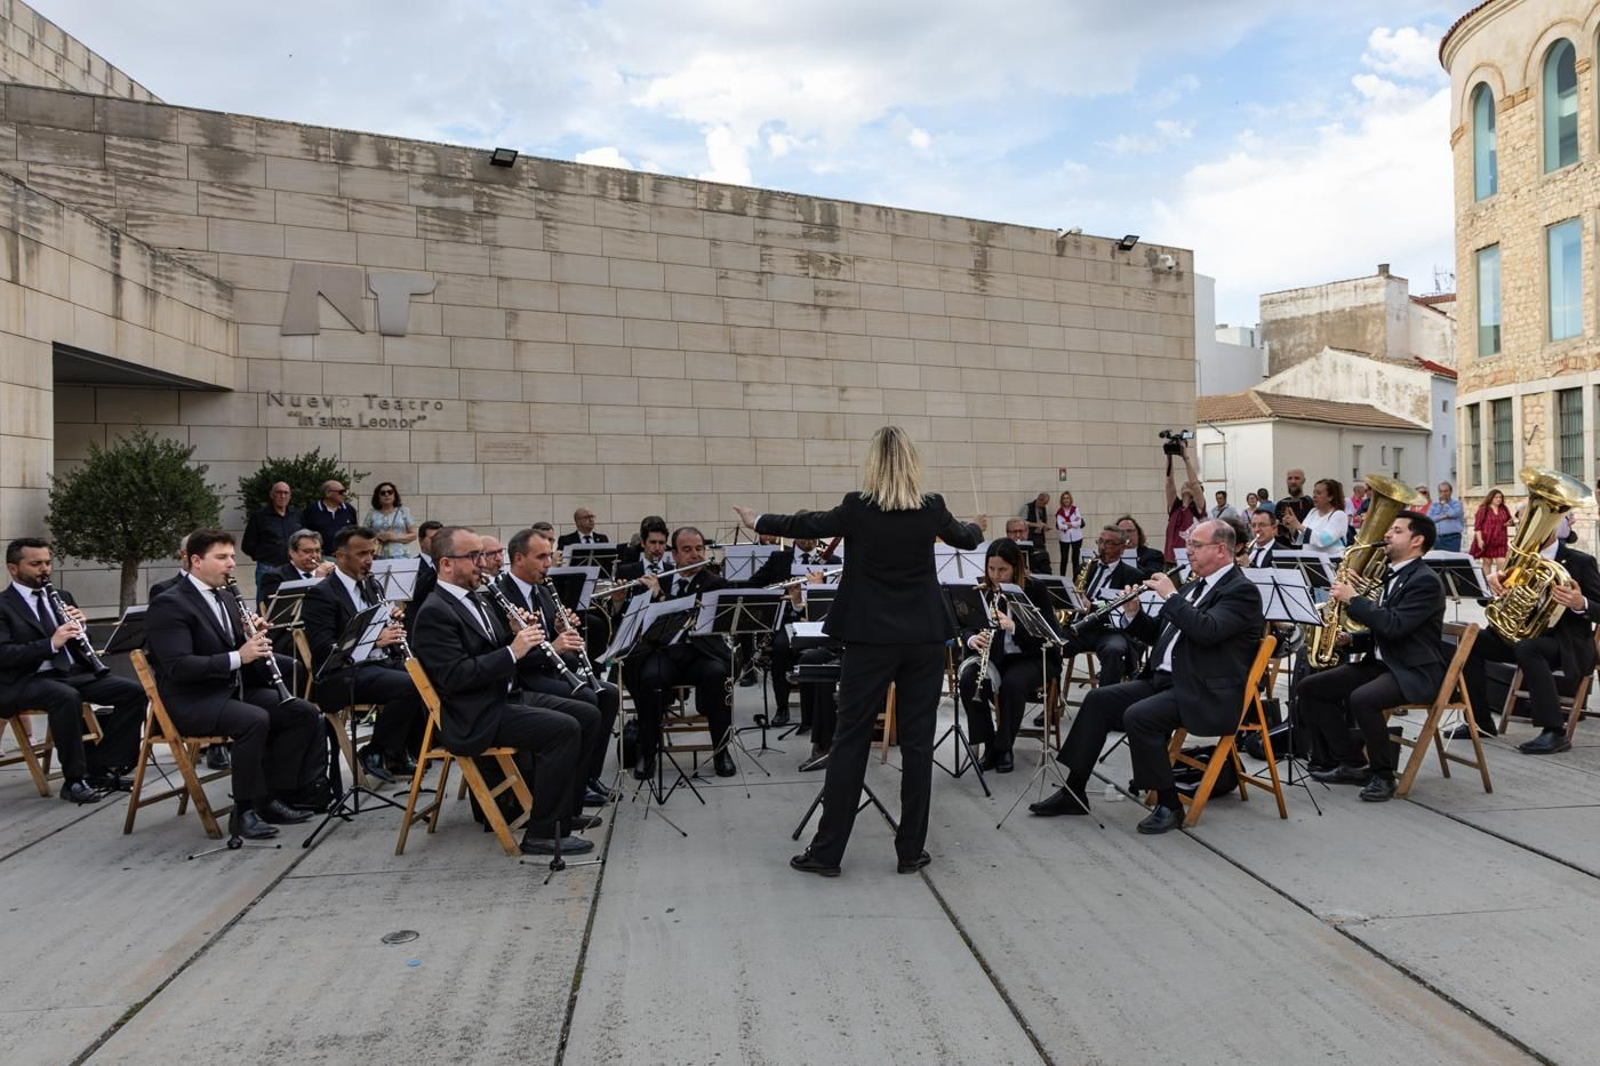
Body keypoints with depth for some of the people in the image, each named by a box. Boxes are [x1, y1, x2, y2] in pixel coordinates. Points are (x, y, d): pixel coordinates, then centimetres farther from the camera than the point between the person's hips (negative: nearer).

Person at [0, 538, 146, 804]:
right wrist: (51, 643, -27)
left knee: (134, 691, -15)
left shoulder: (62, 597, 18)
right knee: (67, 697, -38)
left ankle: (100, 766, -9)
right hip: (26, 681, -6)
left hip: (72, 672, 6)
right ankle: (74, 780, -26)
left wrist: (80, 627, -5)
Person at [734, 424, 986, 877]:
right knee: (917, 740, 7)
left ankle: (826, 851, 8)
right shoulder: (932, 508, -1)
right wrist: (978, 526, 44)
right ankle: (911, 849, 12)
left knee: (851, 739, 4)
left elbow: (806, 525, 8)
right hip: (925, 637, 2)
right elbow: (965, 539, 20)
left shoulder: (857, 508, -7)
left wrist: (757, 521, 26)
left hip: (871, 637, -2)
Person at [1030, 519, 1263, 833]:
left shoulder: (1241, 590, -9)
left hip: (1207, 695, -9)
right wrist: (1134, 613, 3)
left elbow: (1206, 631, -27)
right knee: (1098, 700, -2)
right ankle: (1074, 790, 3)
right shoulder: (1194, 586, 18)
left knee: (1138, 716, -29)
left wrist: (1171, 595, -17)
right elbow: (1158, 635, 21)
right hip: (1166, 680, 9)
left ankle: (1169, 805, -12)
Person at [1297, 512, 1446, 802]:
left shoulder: (1425, 581, -12)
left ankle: (1383, 775, -14)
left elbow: (1393, 626, -25)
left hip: (1414, 672, -9)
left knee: (1361, 698, -36)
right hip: (1381, 662, 10)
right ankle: (1351, 764, 2)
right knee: (1311, 687, -2)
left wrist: (1353, 599, -19)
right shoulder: (1392, 577, 16)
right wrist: (1351, 640, 3)